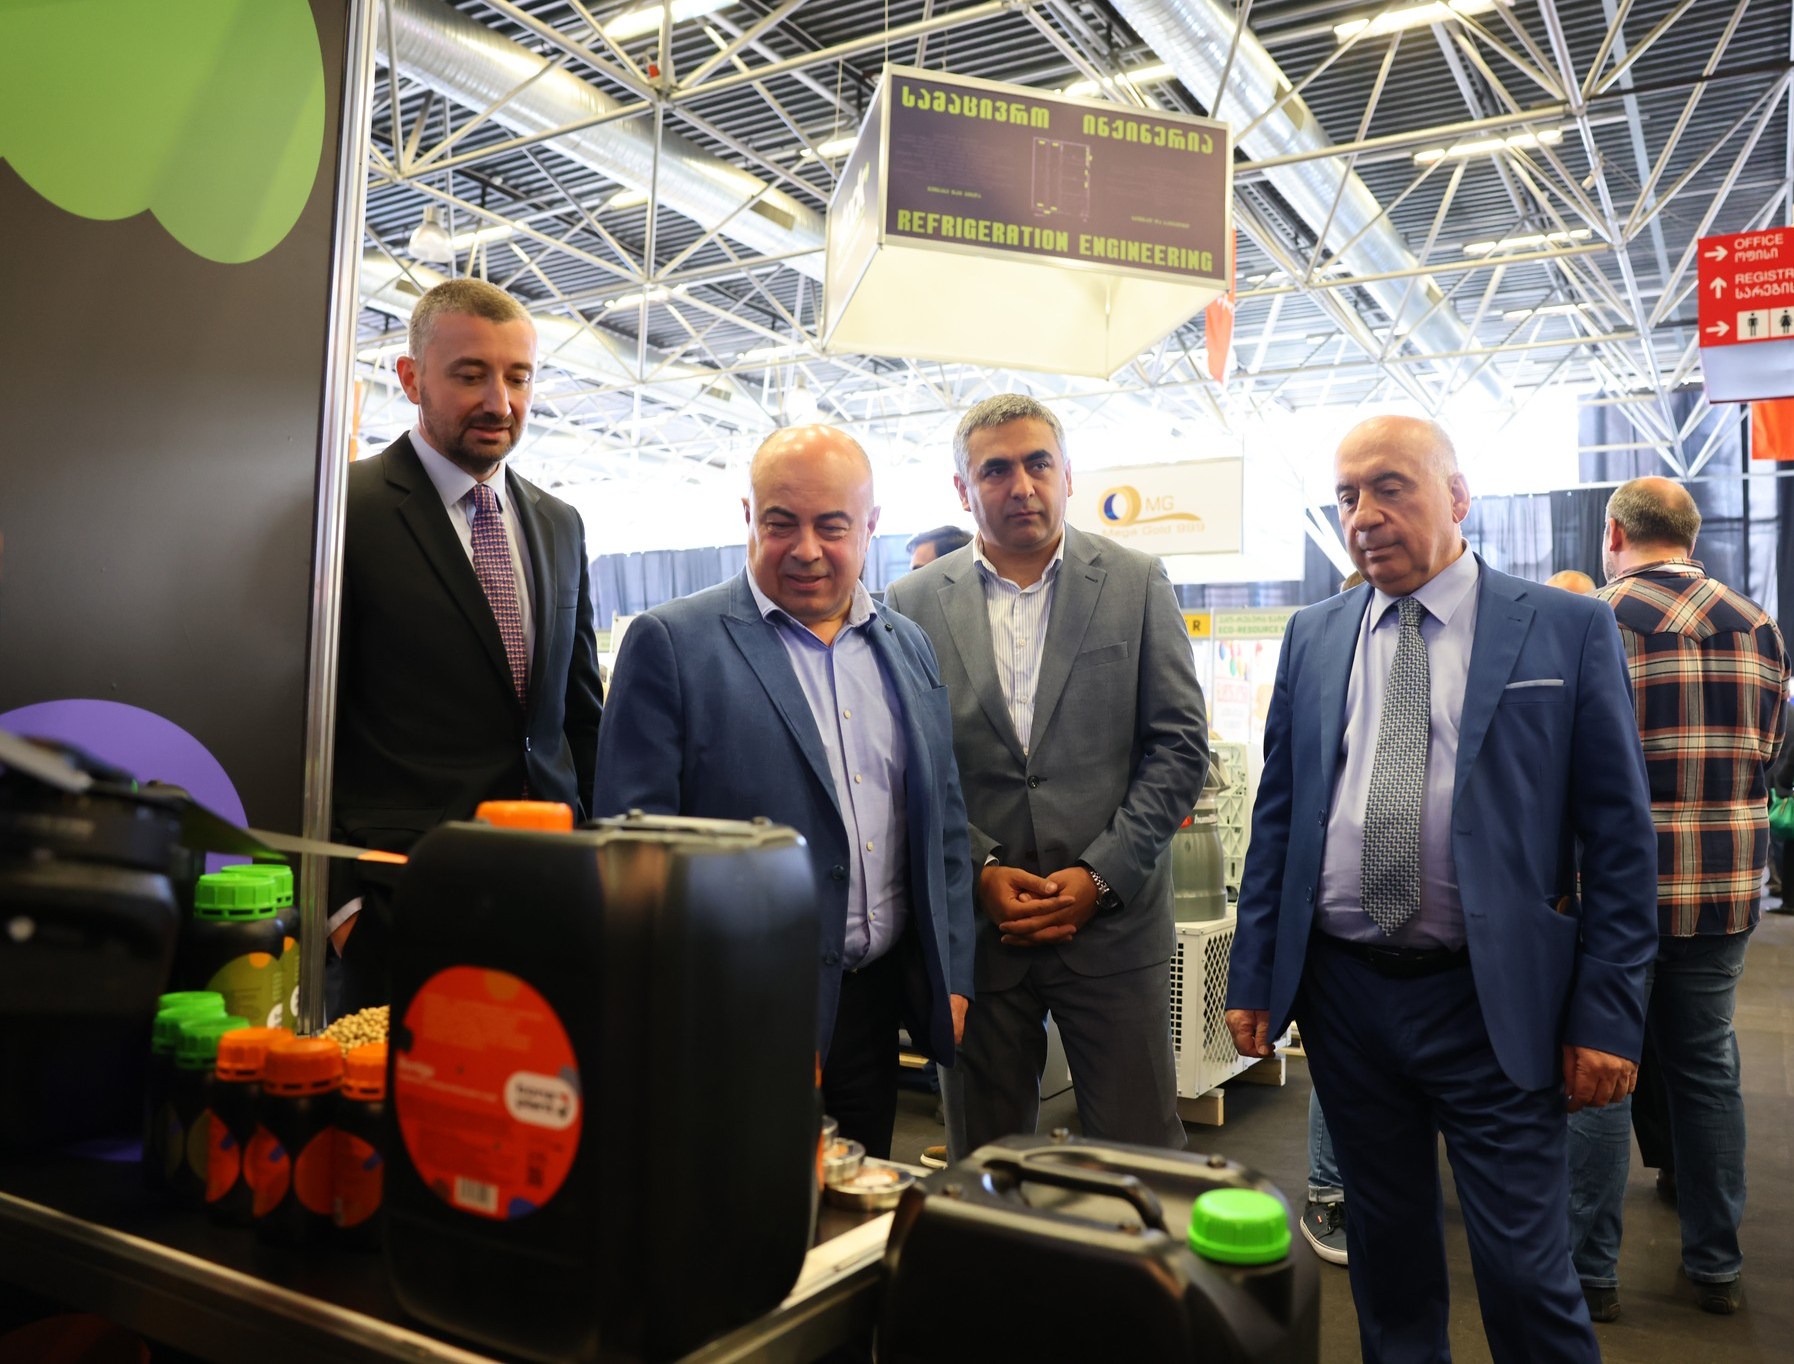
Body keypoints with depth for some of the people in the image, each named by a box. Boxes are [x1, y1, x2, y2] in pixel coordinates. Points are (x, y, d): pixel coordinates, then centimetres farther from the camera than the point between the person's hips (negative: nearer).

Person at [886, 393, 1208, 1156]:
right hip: (975, 922, 1)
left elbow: (1179, 745, -1)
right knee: (983, 1166, 13)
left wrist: (1101, 876, -9)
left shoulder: (1137, 585, 3)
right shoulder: (914, 602, 3)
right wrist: (979, 872, -9)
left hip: (1113, 918, 0)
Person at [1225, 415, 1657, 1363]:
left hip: (1494, 1001, -3)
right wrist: (1253, 976, 5)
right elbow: (1276, 815, 8)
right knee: (1386, 1247, 17)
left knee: (1525, 1269, 3)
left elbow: (1618, 833, -3)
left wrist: (1608, 1013, -7)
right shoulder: (1313, 637, 6)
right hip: (1342, 991, 3)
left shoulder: (1568, 630, -3)